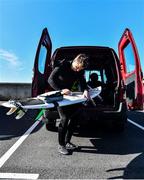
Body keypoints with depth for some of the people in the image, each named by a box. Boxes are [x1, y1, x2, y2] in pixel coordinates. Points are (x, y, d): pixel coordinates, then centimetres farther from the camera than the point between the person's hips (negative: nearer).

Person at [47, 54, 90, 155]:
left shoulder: (80, 71, -5)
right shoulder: (62, 66, -20)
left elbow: (83, 82, -11)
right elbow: (50, 79, -23)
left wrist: (85, 90, -34)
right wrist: (61, 90, -36)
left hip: (68, 94, 6)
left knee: (75, 116, 2)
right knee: (65, 118, -14)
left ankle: (67, 142, 17)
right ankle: (61, 145, 1)